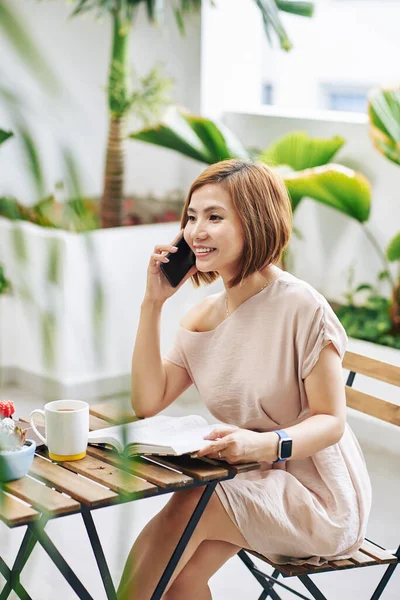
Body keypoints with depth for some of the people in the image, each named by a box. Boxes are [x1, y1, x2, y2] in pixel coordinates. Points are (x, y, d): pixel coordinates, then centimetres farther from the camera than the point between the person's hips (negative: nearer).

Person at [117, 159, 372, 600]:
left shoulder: (302, 308, -17)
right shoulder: (201, 316, 5)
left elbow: (331, 421, -15)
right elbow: (147, 402, -3)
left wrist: (267, 445, -35)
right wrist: (153, 302, -6)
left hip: (320, 498, -5)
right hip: (249, 483, 5)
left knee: (186, 507, -25)